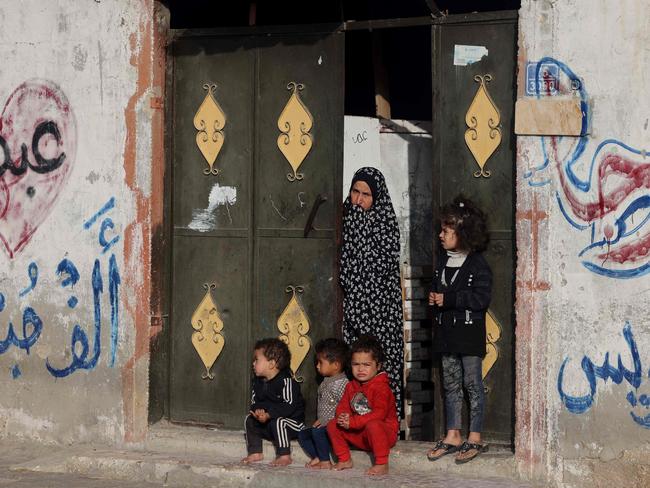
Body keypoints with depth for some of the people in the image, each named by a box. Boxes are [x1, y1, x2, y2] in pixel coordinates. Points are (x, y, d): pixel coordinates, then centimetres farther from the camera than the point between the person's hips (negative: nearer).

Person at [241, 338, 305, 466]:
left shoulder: (286, 381, -21)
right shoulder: (258, 382, 6)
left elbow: (289, 406, -29)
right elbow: (254, 402, 6)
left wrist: (268, 415, -34)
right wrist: (257, 410, -20)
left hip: (293, 421, -8)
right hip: (267, 422, 8)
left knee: (278, 422, -35)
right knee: (250, 419, -2)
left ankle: (285, 456, -28)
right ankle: (255, 453, 7)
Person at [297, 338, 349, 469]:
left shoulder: (342, 383, -18)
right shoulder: (325, 383, 13)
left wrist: (327, 420, -24)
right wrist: (320, 420, 9)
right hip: (324, 424, 10)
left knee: (318, 431, -29)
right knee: (302, 434, 2)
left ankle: (325, 462, -17)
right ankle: (317, 457, -4)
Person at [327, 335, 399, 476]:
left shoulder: (381, 387, -18)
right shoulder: (351, 386, 8)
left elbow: (379, 413, -30)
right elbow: (342, 406, 9)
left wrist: (353, 421, -31)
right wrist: (343, 417, -17)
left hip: (384, 431, -8)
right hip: (359, 435, 8)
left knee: (373, 425, -40)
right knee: (332, 426, -1)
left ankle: (382, 464, -31)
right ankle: (345, 460, 10)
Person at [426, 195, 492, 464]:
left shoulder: (478, 265, -11)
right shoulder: (443, 262, 12)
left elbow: (481, 298, -20)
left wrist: (447, 299, -19)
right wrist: (434, 298, 1)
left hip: (469, 333, -7)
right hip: (446, 331, 7)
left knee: (473, 384, 0)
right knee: (450, 384, 10)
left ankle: (475, 439, 6)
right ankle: (452, 436, 16)